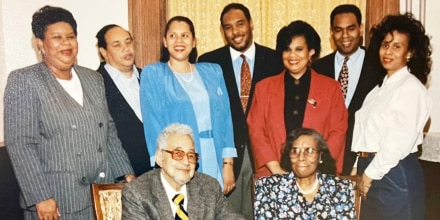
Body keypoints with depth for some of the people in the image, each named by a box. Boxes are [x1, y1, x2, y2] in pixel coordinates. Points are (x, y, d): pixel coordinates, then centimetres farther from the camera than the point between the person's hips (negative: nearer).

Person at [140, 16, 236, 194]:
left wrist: (228, 163, 1)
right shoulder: (152, 74, 1)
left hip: (215, 162, 3)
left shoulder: (213, 72, 10)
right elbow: (153, 123, -6)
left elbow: (225, 118, 7)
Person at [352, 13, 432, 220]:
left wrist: (371, 174, -13)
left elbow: (401, 141, -18)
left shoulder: (411, 88, -10)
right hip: (370, 171, 8)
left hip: (394, 174, -8)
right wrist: (360, 169, 6)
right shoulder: (381, 87, 15)